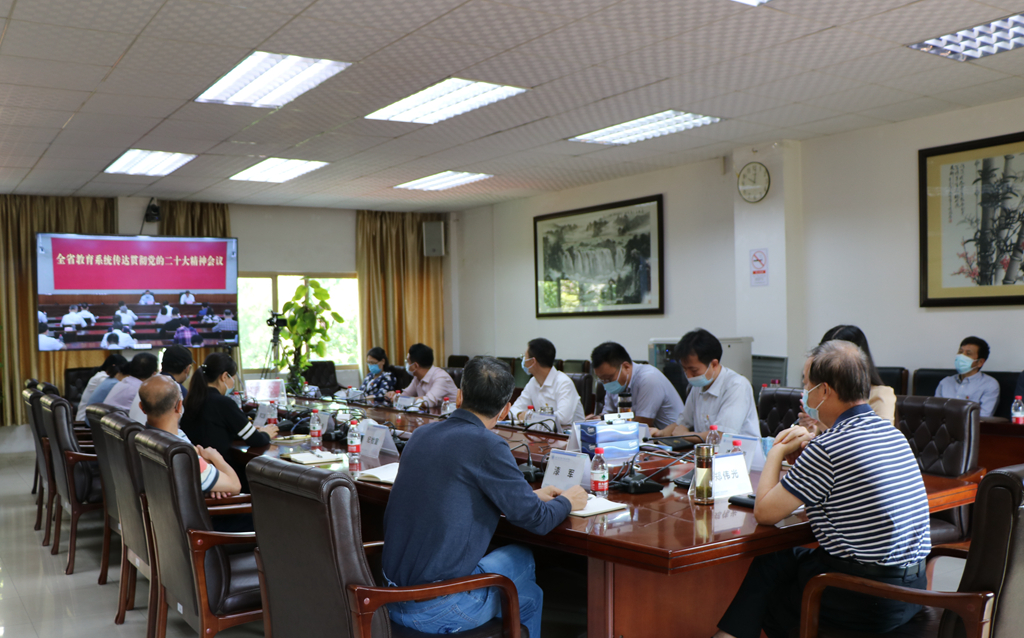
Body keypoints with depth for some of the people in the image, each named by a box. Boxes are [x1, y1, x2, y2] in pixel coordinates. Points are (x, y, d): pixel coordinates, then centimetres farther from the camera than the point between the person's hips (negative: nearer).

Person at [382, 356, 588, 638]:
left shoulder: (422, 434, 5)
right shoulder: (487, 446, -18)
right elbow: (536, 521, -12)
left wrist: (530, 495, 25)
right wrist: (566, 501, 10)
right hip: (436, 610, -7)